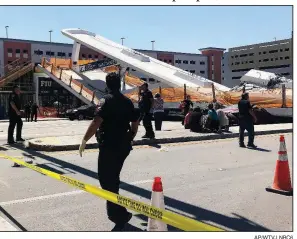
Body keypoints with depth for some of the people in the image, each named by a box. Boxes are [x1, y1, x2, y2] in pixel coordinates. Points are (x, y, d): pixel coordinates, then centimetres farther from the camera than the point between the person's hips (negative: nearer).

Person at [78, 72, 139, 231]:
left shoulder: (106, 100, -11)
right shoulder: (128, 101, 10)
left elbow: (97, 122, -23)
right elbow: (135, 124, 15)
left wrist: (85, 140, -16)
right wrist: (129, 140, 28)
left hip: (108, 145, -8)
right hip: (123, 145, 8)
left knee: (106, 179, -3)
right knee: (113, 178, 21)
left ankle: (121, 215, -9)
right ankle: (114, 211, 33)